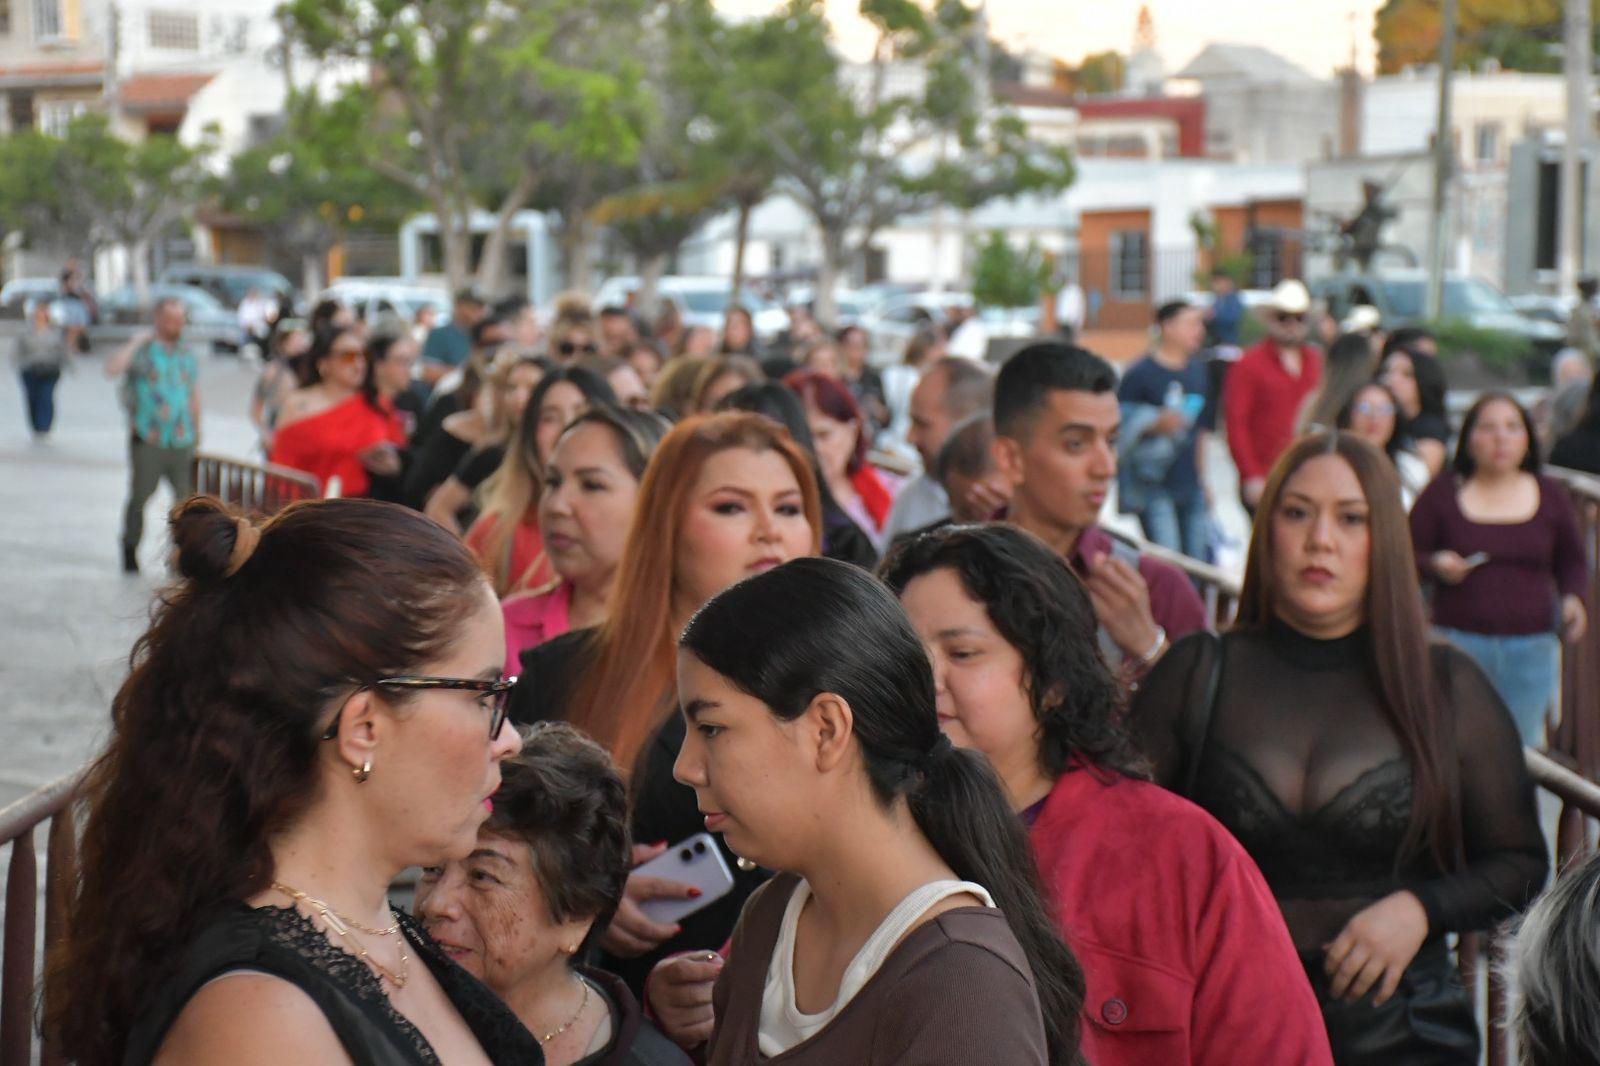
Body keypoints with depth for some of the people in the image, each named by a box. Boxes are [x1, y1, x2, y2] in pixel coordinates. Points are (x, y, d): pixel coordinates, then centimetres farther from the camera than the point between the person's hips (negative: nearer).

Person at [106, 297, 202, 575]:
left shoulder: (188, 352, 13)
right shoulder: (141, 349, -2)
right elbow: (112, 369, -21)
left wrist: (196, 434, 19)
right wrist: (136, 343, -18)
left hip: (181, 440, 4)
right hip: (147, 441, -4)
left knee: (186, 497, -1)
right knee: (140, 496, 0)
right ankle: (130, 553, 11)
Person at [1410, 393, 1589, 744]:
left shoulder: (1551, 495, 8)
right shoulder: (1442, 493, 1)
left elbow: (1572, 560, 19)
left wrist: (1572, 597, 0)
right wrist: (1436, 565, -15)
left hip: (1531, 647, 2)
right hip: (1460, 639, -2)